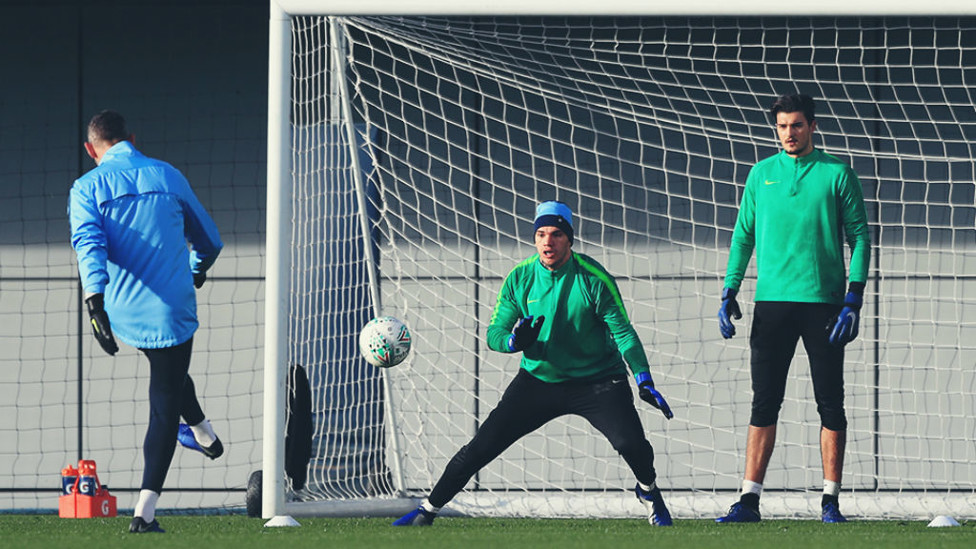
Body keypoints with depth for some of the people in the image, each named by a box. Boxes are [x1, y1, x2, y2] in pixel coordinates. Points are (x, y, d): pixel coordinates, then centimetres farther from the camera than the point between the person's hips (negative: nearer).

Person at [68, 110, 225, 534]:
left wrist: (95, 301, -27)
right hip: (173, 309, -1)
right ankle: (145, 510, -3)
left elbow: (89, 243, -19)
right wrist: (195, 272, 37)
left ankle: (201, 431, 51)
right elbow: (209, 242, 16)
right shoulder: (168, 176, 7)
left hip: (123, 315, 1)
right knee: (165, 403, 5)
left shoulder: (87, 187, 0)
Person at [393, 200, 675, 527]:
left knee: (631, 443, -23)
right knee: (481, 447, -6)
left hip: (597, 380, -2)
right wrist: (513, 341, -27)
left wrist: (643, 379, -24)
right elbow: (494, 332, -3)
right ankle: (426, 511, 8)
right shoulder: (519, 279, -6)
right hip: (537, 380, 2)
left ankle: (649, 492, 11)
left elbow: (623, 332, -13)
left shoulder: (594, 279, -14)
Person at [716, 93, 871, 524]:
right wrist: (729, 293, 7)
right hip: (772, 302, 2)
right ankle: (749, 500, -1)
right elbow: (743, 235, 15)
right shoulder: (761, 174, 10)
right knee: (764, 403, 0)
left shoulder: (836, 174, 2)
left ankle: (831, 501, 6)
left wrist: (853, 301, -8)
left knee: (830, 404, 0)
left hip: (823, 302, -2)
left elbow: (859, 237, 1)